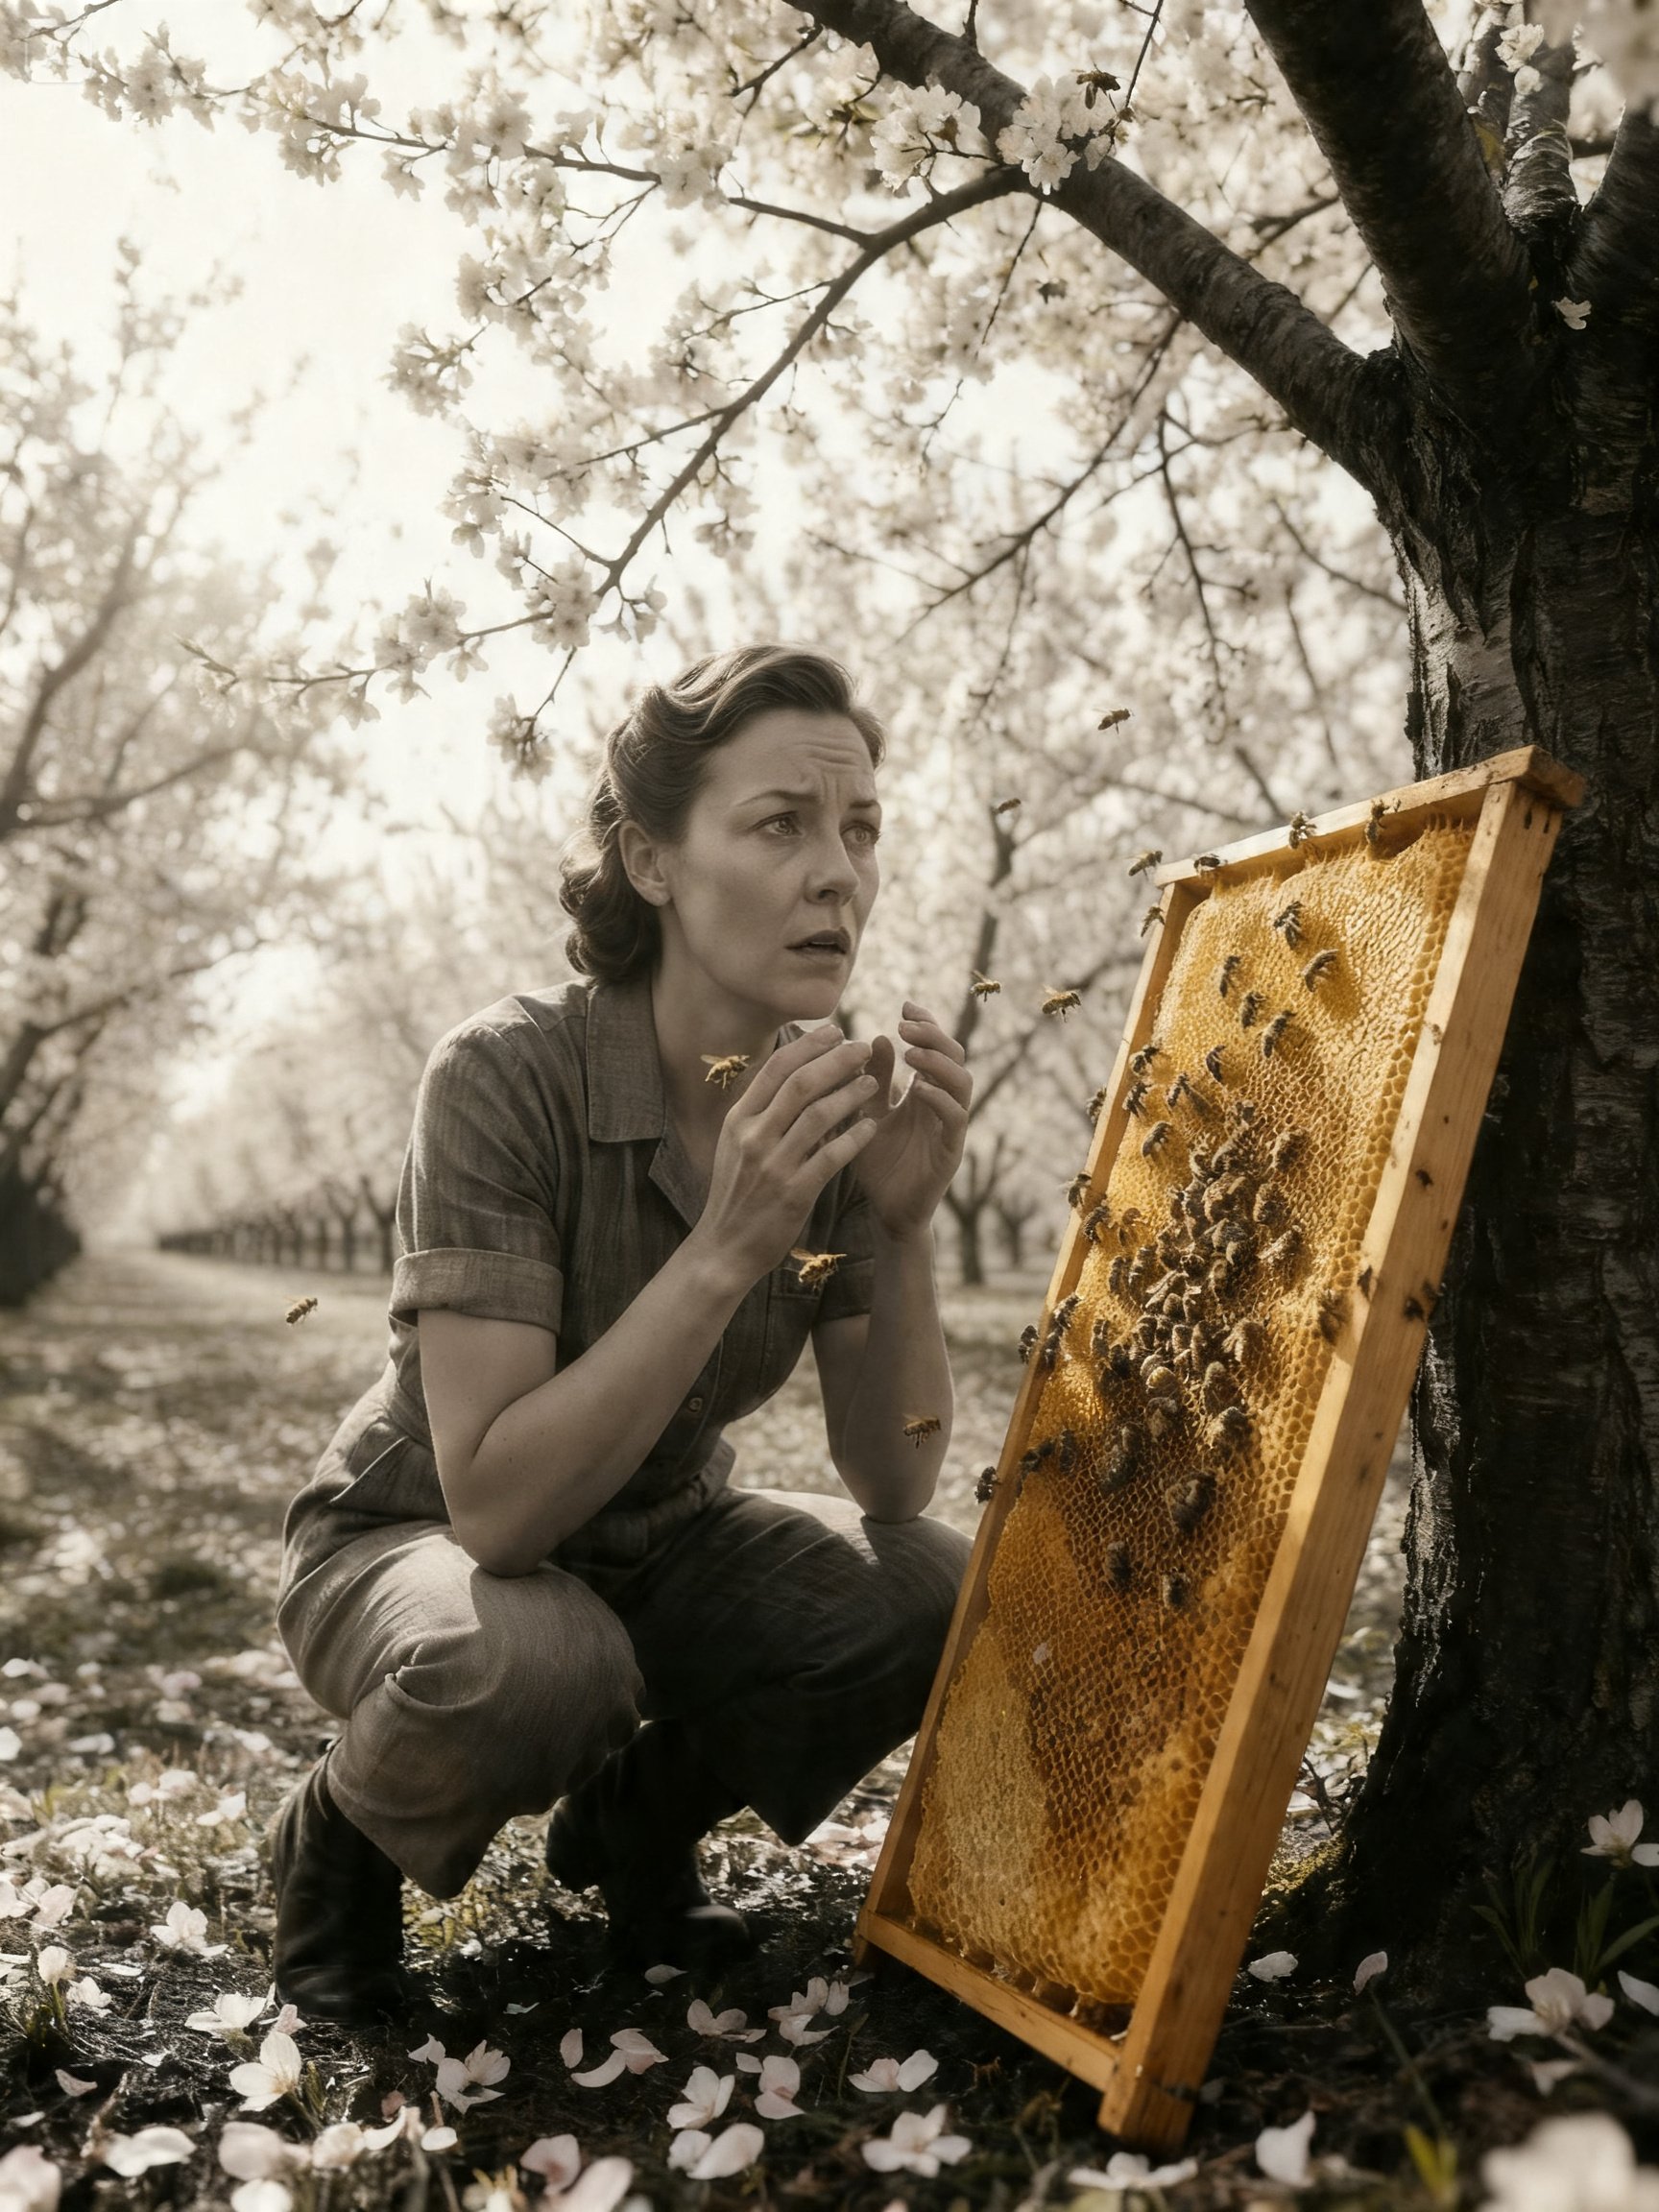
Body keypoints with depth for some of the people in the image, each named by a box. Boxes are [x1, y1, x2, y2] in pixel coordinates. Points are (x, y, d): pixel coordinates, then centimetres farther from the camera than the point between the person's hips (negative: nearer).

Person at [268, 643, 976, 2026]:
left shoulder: (846, 1107, -13)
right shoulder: (510, 1074, -27)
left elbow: (892, 1483, -13)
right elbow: (497, 1505, -32)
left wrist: (904, 1229, -27)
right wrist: (727, 1250, -39)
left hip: (662, 1543, 5)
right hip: (419, 1545, -4)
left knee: (945, 1601, -20)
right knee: (535, 1664, -37)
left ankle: (640, 1808, 9)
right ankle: (343, 1838, 0)